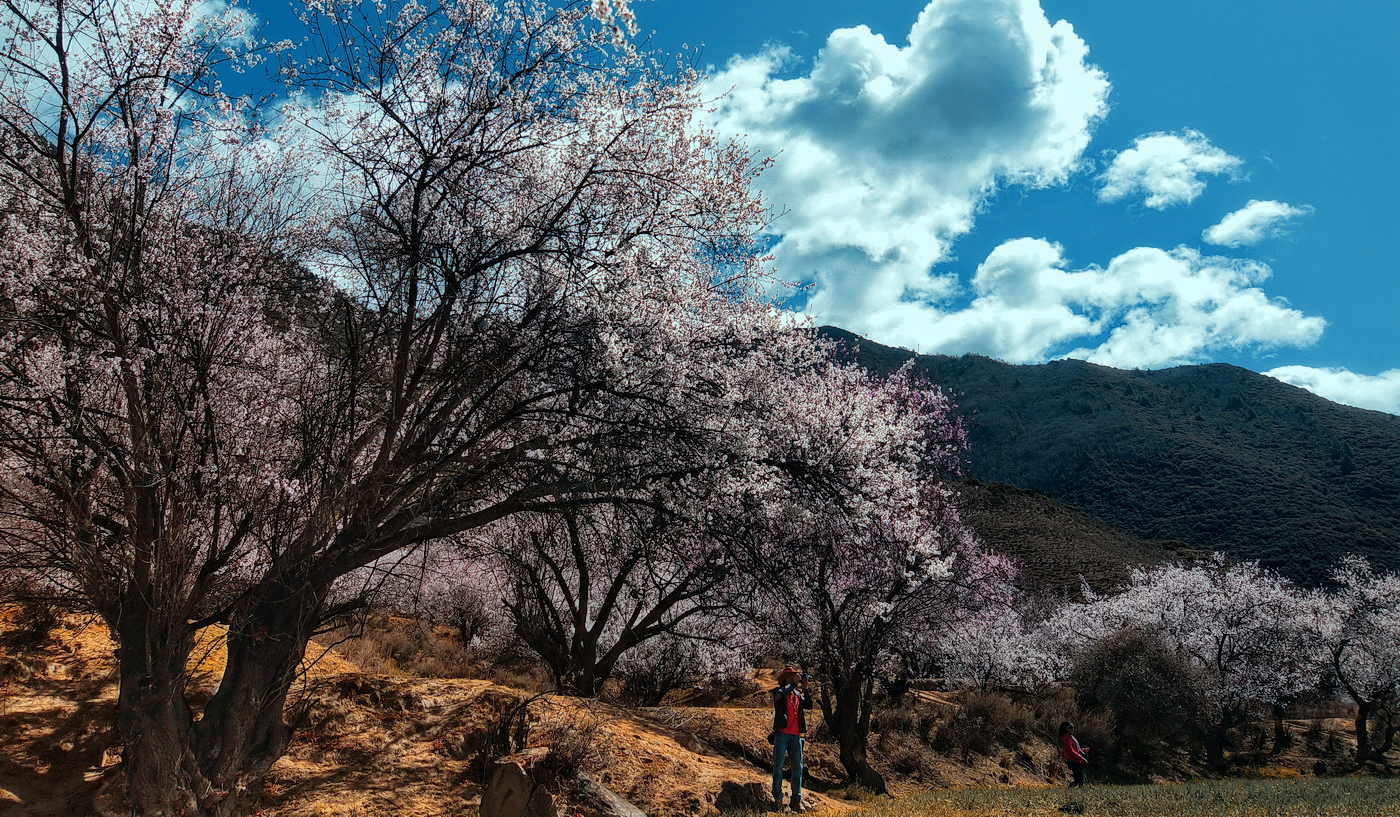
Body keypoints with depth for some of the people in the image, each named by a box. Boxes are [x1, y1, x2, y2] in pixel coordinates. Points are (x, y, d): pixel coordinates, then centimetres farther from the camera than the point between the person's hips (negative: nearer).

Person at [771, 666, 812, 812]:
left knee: (798, 767, 2)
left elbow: (808, 705, 4)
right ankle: (777, 797, 6)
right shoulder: (779, 691, 3)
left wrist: (805, 689, -3)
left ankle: (796, 800, 7)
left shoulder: (798, 694, 18)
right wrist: (794, 683, -18)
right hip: (782, 734, -5)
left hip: (796, 735, 5)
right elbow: (781, 693, -22)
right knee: (778, 765, -3)